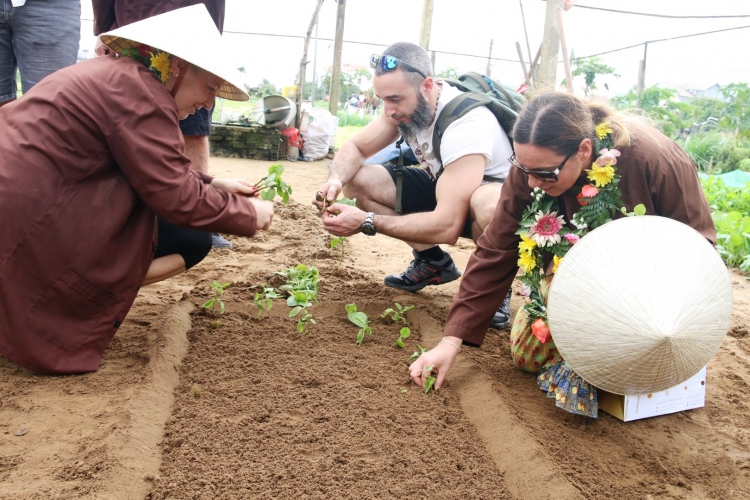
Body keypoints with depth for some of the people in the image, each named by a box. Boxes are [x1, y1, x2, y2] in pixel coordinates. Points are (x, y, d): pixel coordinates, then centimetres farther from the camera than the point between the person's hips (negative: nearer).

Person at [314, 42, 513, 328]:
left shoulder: (466, 123, -35)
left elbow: (447, 227, -39)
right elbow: (355, 148, -1)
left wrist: (367, 222, -37)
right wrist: (336, 179, -25)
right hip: (443, 186, 8)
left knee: (488, 204, -45)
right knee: (357, 180, -7)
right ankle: (433, 262, 4)